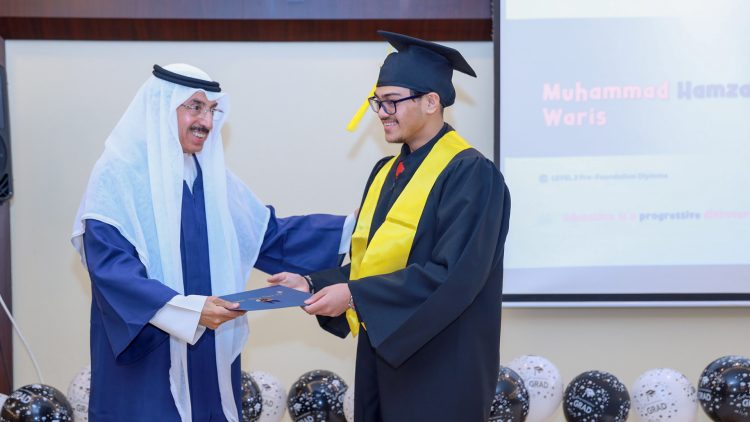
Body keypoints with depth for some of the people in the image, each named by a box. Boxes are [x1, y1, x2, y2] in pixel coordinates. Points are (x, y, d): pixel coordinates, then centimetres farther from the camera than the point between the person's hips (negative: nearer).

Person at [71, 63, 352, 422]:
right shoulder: (119, 175, -10)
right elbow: (110, 268, -19)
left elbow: (271, 236, 14)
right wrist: (187, 308, -29)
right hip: (144, 361, -6)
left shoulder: (211, 177, 11)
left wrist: (350, 228, 7)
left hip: (207, 355, 6)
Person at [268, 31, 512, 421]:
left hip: (438, 367, -7)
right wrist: (313, 283, -2)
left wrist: (355, 295, -22)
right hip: (382, 353, 8)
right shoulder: (386, 171, 11)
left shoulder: (469, 173, -14)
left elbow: (452, 274, -22)